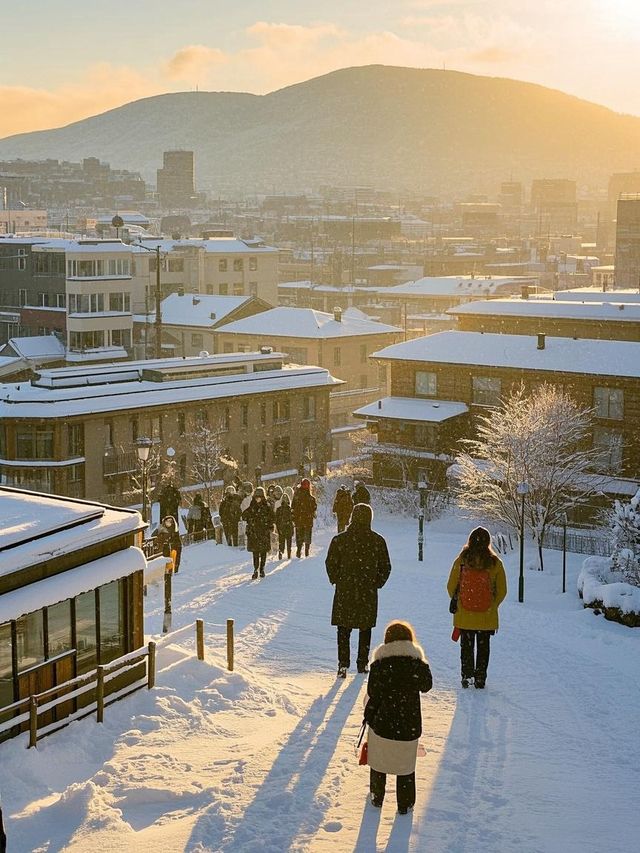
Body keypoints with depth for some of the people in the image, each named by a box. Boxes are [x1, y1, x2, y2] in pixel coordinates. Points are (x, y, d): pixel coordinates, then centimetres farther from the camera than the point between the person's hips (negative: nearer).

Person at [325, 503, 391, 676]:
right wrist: (377, 583, 14)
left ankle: (343, 664, -1)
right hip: (368, 593, 1)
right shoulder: (378, 541, -5)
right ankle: (363, 663, 20)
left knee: (344, 629, 7)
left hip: (345, 591, -1)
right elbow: (386, 566, 2)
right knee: (365, 628, 16)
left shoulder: (339, 540, -8)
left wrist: (336, 581, 11)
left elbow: (330, 564, -4)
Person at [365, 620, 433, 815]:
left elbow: (372, 695, -7)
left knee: (379, 762, 21)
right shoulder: (419, 665, -11)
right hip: (409, 726, 1)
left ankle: (377, 797, 35)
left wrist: (368, 716, 9)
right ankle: (405, 804, 27)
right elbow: (426, 686, 8)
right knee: (406, 765, 18)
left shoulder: (379, 665, -15)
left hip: (382, 723, -1)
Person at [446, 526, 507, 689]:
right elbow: (502, 591, -2)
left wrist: (457, 602, 17)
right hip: (487, 616, 0)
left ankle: (466, 676, 13)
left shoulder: (461, 560, -8)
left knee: (466, 646, 14)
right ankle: (480, 679, 15)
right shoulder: (495, 563, -8)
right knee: (483, 648, 13)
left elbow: (451, 587, -1)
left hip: (464, 614, 0)